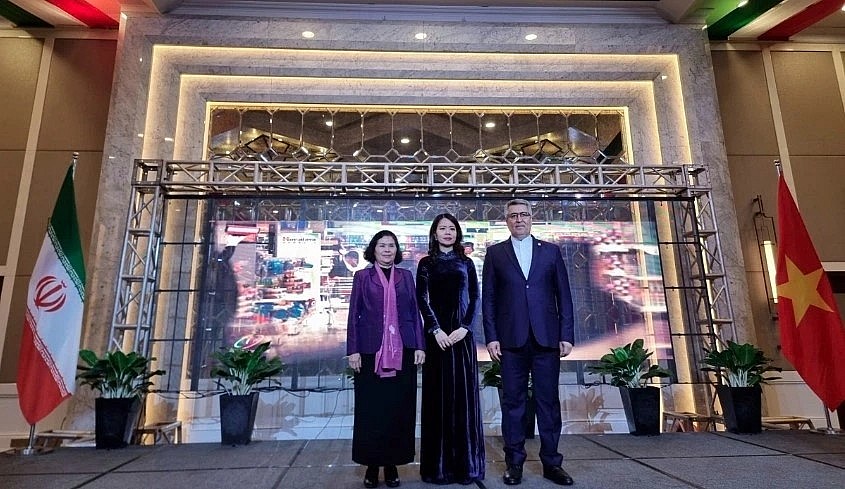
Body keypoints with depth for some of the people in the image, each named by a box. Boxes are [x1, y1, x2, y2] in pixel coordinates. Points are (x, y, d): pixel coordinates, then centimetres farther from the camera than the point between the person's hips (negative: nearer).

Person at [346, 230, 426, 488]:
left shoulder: (406, 276, 11)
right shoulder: (362, 276, 6)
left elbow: (415, 312, 9)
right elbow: (353, 315, 2)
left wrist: (419, 346, 1)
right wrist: (353, 350, -5)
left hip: (402, 351, 2)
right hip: (371, 351, -1)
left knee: (400, 407, 5)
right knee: (371, 408, 3)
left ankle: (392, 464, 18)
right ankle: (372, 465, 18)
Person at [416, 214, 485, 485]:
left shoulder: (466, 263, 11)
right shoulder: (426, 263, 7)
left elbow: (475, 298, 5)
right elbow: (422, 299, -2)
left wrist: (464, 327, -9)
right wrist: (436, 330, -13)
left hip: (462, 334, 1)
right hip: (436, 335, -1)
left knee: (463, 395, 4)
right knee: (438, 395, 2)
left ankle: (465, 463, 14)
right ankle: (438, 465, 12)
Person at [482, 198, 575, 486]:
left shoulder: (551, 251, 10)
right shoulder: (495, 253, 8)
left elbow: (563, 295, 7)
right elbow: (488, 298, 4)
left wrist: (566, 335, 0)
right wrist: (491, 337, -3)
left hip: (547, 337, 1)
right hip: (511, 339, -1)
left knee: (549, 401, 7)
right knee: (513, 401, 6)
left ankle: (551, 462, 20)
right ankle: (514, 462, 18)